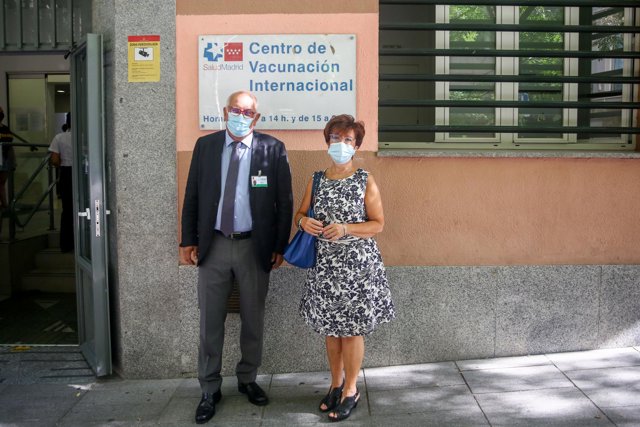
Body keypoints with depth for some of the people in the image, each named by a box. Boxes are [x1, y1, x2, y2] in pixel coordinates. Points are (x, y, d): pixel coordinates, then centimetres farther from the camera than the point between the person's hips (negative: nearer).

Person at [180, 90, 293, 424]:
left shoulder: (273, 149, -3)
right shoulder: (205, 145, 4)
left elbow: (284, 201, -1)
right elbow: (192, 195, 5)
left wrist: (280, 246, -3)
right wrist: (188, 240, 1)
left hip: (254, 247, -1)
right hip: (213, 246, 1)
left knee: (253, 320, 13)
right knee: (210, 322, 7)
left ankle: (247, 379, 33)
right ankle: (209, 390, 22)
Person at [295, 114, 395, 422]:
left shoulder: (365, 181, -4)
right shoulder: (317, 180, 7)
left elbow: (378, 224, -4)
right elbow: (300, 214, 14)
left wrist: (346, 228, -20)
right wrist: (303, 221, -10)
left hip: (357, 263, -3)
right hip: (325, 263, 4)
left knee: (352, 329, 2)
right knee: (330, 327, 11)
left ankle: (350, 390, 19)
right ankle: (336, 383, 29)